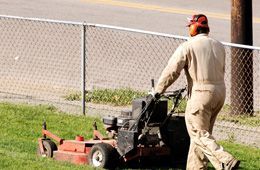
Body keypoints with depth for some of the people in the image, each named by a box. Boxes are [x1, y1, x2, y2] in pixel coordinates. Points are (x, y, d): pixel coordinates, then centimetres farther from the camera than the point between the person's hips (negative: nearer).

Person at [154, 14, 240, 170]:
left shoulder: (187, 47, -8)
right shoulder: (219, 46, 13)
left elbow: (171, 71, -9)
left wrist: (158, 91, 3)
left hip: (201, 94, -7)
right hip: (220, 92, 7)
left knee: (199, 133, -4)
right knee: (203, 132, 16)